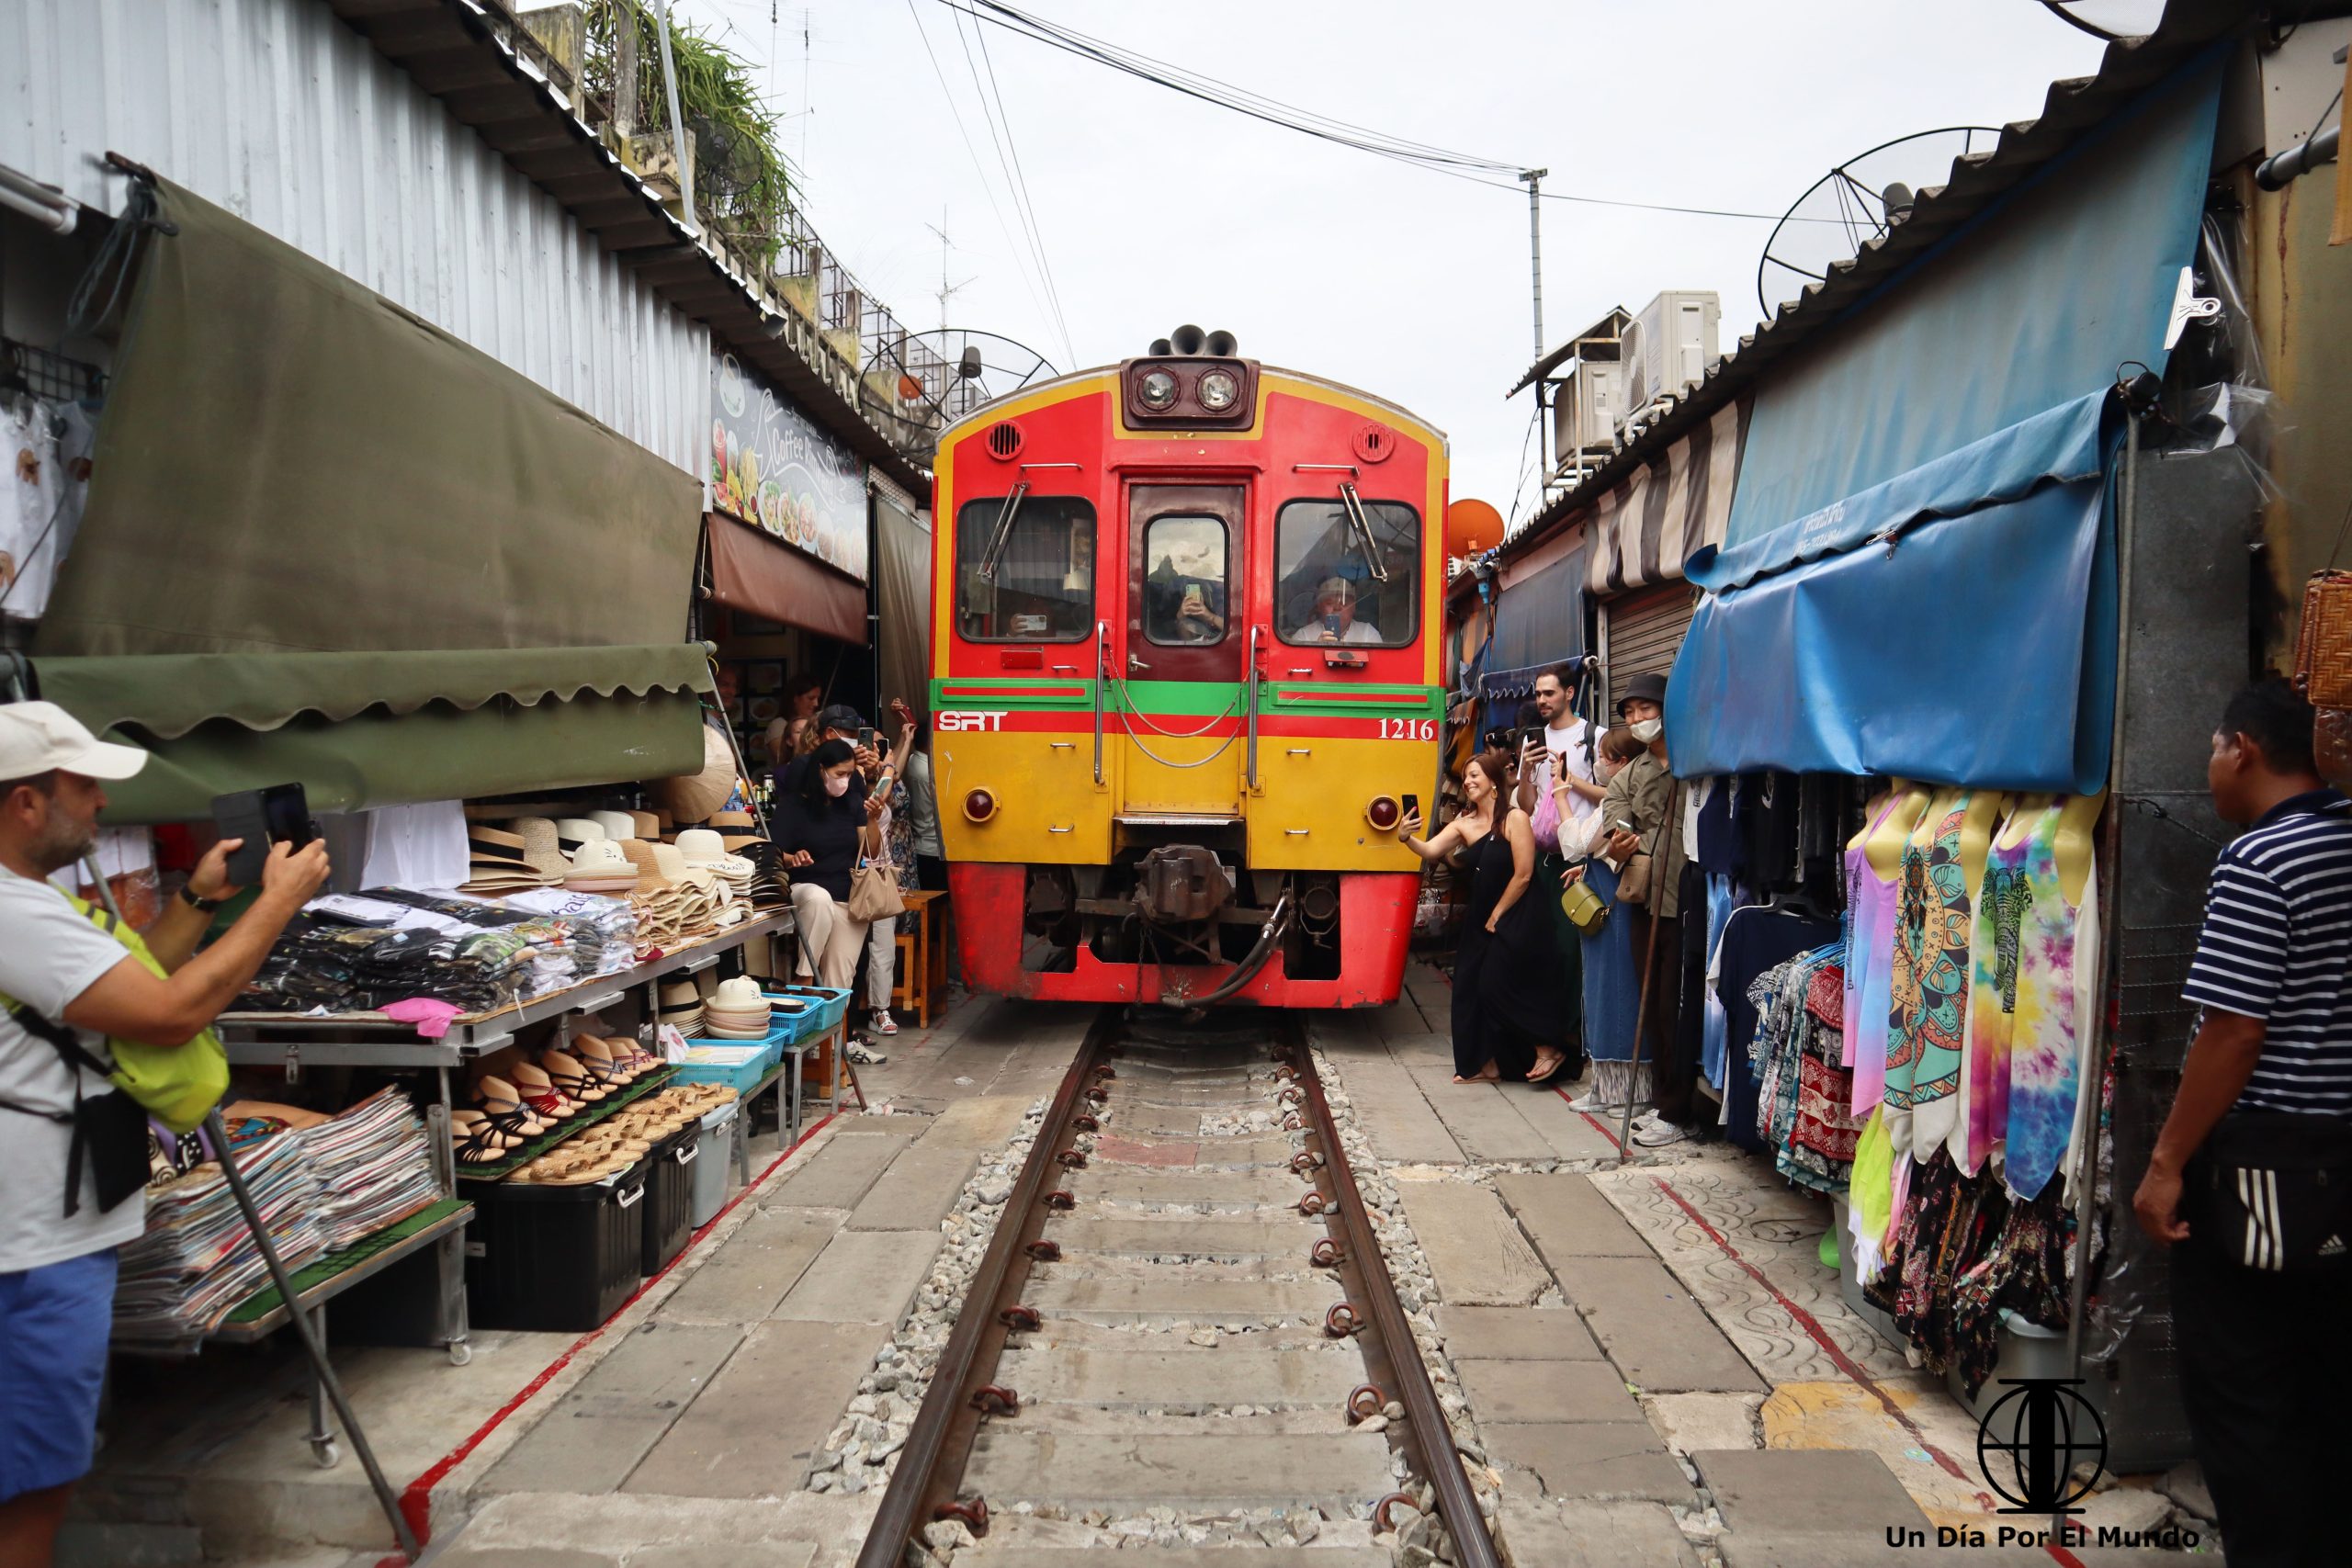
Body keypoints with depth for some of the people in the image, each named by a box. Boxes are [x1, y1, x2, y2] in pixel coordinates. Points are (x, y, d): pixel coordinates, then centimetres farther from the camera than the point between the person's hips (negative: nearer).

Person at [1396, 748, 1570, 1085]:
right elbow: (1430, 851, -6)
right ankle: (1487, 1064, 18)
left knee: (1497, 988, -9)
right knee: (1470, 989, 6)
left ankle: (1547, 1049, 6)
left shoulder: (1514, 818, -13)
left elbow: (1523, 875, -15)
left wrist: (1496, 916, -9)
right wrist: (1407, 838, -27)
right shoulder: (1464, 823, 5)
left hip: (1515, 920, -7)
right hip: (1480, 921, 7)